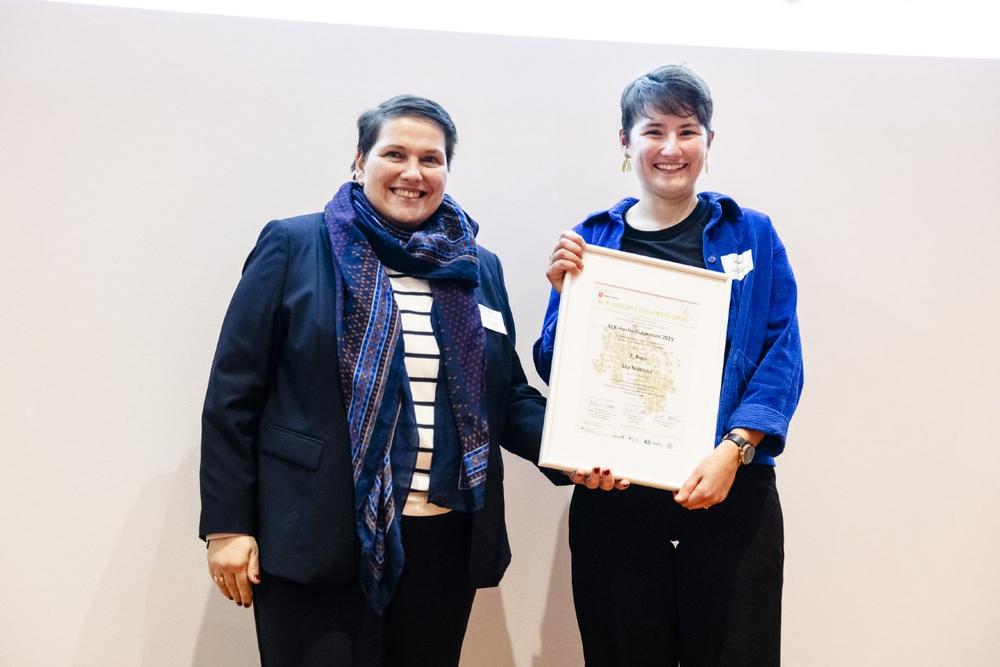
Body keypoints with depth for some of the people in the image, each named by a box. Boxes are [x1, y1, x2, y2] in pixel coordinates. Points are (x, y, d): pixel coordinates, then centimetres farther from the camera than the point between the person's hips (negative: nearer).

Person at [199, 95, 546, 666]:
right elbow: (234, 395, -2)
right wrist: (227, 525, -6)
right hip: (316, 540, -4)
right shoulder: (293, 247, -1)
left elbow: (509, 396, 14)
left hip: (445, 542, 4)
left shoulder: (479, 269, 11)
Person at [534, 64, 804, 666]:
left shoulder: (751, 236, 6)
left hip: (731, 493, 0)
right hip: (612, 494, 1)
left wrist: (733, 450, -14)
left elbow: (781, 360, 0)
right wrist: (567, 296, -9)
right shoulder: (589, 242, 8)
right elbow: (555, 372, 8)